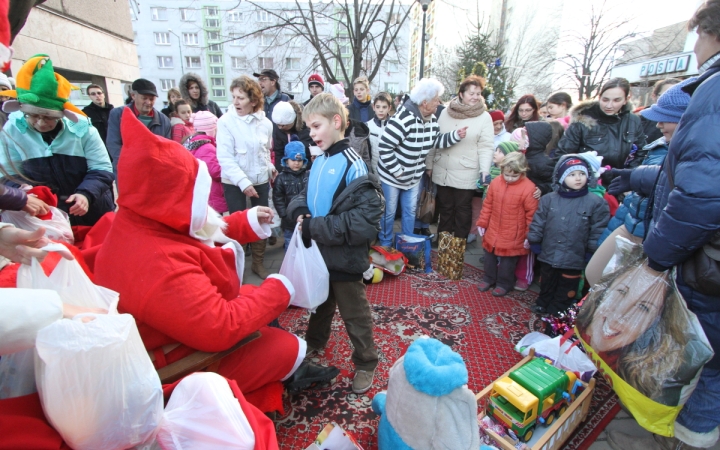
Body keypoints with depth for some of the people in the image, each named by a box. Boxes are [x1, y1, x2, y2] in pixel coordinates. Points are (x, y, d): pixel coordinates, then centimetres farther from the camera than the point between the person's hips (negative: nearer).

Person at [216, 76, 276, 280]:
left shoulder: (265, 123, -1)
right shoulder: (226, 122, -11)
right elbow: (225, 158, -15)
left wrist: (270, 168, -2)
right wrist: (243, 182, -21)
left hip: (261, 180, 4)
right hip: (234, 183, -3)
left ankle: (258, 262, 31)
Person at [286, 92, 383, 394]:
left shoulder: (353, 166, -19)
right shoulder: (319, 161, 3)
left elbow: (365, 220, -27)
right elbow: (305, 195, 15)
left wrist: (316, 227, -24)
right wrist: (300, 212, -9)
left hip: (344, 258, -7)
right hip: (319, 252, 7)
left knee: (354, 313, 11)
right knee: (320, 302, 28)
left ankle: (365, 363, 33)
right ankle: (315, 342, 53)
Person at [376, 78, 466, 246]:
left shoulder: (432, 119, -2)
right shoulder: (402, 119, -29)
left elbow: (436, 141, 9)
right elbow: (384, 147, -28)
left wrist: (456, 135, -7)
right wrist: (397, 171, -23)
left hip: (414, 176, 8)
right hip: (391, 176, -7)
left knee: (410, 211, 17)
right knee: (389, 213, 8)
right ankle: (386, 247, 28)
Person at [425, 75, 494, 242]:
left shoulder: (484, 117, -1)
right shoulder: (445, 112, 5)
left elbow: (486, 147, -5)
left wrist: (485, 169, -17)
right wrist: (429, 164, 9)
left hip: (466, 174, -2)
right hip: (442, 171, 3)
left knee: (462, 209, 8)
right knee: (445, 207, 13)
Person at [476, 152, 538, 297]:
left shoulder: (528, 188, -17)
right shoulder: (495, 183, -4)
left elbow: (532, 214, -12)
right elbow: (487, 205, 5)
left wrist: (530, 235, -9)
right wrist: (482, 223, 8)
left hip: (513, 237, -4)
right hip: (493, 232, 5)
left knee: (508, 261, 12)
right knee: (490, 257, 20)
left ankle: (504, 283, 32)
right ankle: (489, 278, 40)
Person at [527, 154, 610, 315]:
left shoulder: (596, 203, -8)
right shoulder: (548, 199, -4)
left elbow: (598, 231, -6)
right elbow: (538, 223, 1)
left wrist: (591, 253, -6)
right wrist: (533, 241, 0)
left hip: (574, 259, -2)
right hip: (549, 255, 2)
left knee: (566, 290, 16)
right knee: (546, 285, 22)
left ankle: (557, 312, 34)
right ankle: (542, 304, 43)